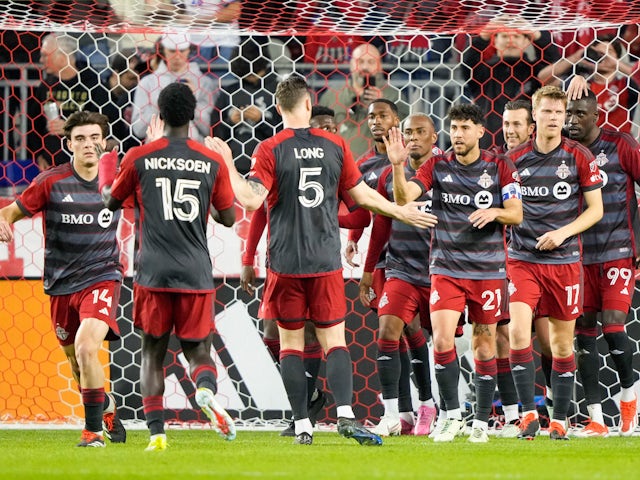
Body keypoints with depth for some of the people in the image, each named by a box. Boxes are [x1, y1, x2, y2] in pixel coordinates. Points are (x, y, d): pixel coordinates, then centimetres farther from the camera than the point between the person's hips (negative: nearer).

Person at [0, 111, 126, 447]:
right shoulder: (52, 182, -7)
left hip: (102, 278, -2)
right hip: (62, 286, 2)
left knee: (86, 348, -25)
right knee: (77, 364, 13)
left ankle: (93, 429, -13)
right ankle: (105, 407, 45)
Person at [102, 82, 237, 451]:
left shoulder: (139, 158, -1)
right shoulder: (212, 162, 1)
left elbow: (112, 202, 13)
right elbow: (229, 218, 7)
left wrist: (105, 175, 33)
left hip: (154, 273, 0)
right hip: (196, 274, 0)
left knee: (153, 353, 11)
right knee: (198, 350, 8)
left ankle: (156, 432, -1)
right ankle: (207, 391, -26)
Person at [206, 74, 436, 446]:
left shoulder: (271, 150, -6)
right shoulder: (335, 145, 3)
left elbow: (252, 199, -14)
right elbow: (360, 193, 10)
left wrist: (228, 164, -5)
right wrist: (400, 212, 24)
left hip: (286, 262, -1)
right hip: (326, 261, 1)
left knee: (291, 342, 6)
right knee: (334, 339, 4)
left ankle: (302, 425, 1)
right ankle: (346, 414, -15)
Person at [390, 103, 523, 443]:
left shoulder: (500, 167, 0)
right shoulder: (437, 166, 2)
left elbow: (516, 214, -1)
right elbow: (403, 197, -10)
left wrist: (495, 212, -23)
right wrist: (398, 166, -27)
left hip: (488, 270, 0)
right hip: (446, 270, 0)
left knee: (484, 346, 4)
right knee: (442, 341, -14)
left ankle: (481, 422, 16)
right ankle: (453, 416, -1)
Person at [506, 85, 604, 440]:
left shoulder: (579, 157, -1)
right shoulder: (514, 158, 2)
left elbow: (595, 209, 1)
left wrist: (563, 232, -13)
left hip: (565, 260, 0)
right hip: (523, 259, 0)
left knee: (562, 342, 5)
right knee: (518, 331, -18)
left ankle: (559, 420, 16)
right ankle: (528, 412, -10)